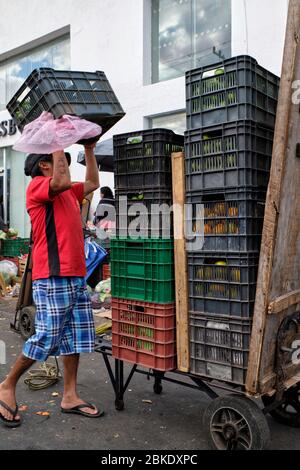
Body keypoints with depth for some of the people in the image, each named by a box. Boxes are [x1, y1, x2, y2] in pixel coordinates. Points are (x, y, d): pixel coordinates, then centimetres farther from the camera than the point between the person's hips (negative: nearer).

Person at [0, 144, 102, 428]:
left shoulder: (68, 193, 21)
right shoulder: (37, 185, -4)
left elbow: (93, 183, 32)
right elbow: (62, 182, -24)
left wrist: (89, 149, 27)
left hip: (75, 276, 9)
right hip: (52, 277, -9)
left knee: (75, 337, 9)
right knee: (46, 338, -5)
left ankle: (70, 397, 18)